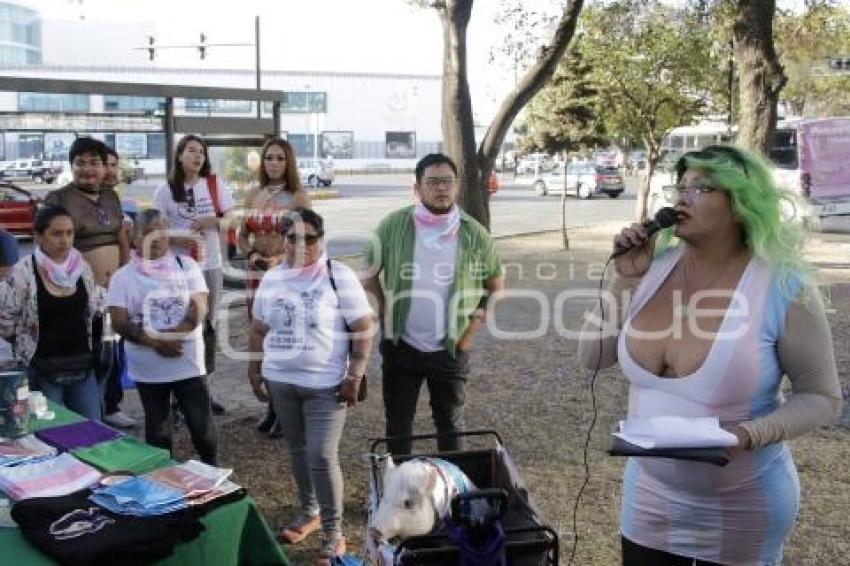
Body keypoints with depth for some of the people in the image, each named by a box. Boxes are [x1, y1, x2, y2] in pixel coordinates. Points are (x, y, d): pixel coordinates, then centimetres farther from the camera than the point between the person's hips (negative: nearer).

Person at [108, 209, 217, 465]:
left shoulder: (186, 265, 2)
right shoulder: (123, 276, 0)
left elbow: (199, 308, -7)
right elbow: (120, 323, -7)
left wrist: (173, 334, -22)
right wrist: (155, 342, -19)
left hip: (188, 364, 0)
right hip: (148, 369, 1)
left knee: (202, 426, 3)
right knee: (157, 430, 14)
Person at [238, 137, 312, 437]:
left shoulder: (298, 197, -3)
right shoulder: (253, 195, 10)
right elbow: (243, 235, 14)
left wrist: (279, 259, -21)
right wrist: (250, 254, -6)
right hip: (256, 274, 5)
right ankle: (273, 407, 22)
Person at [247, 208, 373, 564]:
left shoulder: (339, 276, -10)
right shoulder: (272, 279, 5)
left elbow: (363, 329, -10)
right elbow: (259, 329, 14)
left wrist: (354, 377, -14)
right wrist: (254, 371, 12)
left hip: (326, 385, -5)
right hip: (280, 382, 5)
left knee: (322, 457, -7)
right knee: (298, 451, 16)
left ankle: (333, 532, 8)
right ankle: (309, 512, 36)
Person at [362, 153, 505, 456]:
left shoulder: (474, 233, -5)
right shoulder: (394, 225, -7)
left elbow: (495, 285, 7)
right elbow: (369, 274, 5)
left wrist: (473, 328, 0)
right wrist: (385, 310, -2)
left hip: (451, 349, 0)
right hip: (400, 346, 0)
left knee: (450, 425, 14)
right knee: (398, 425, 13)